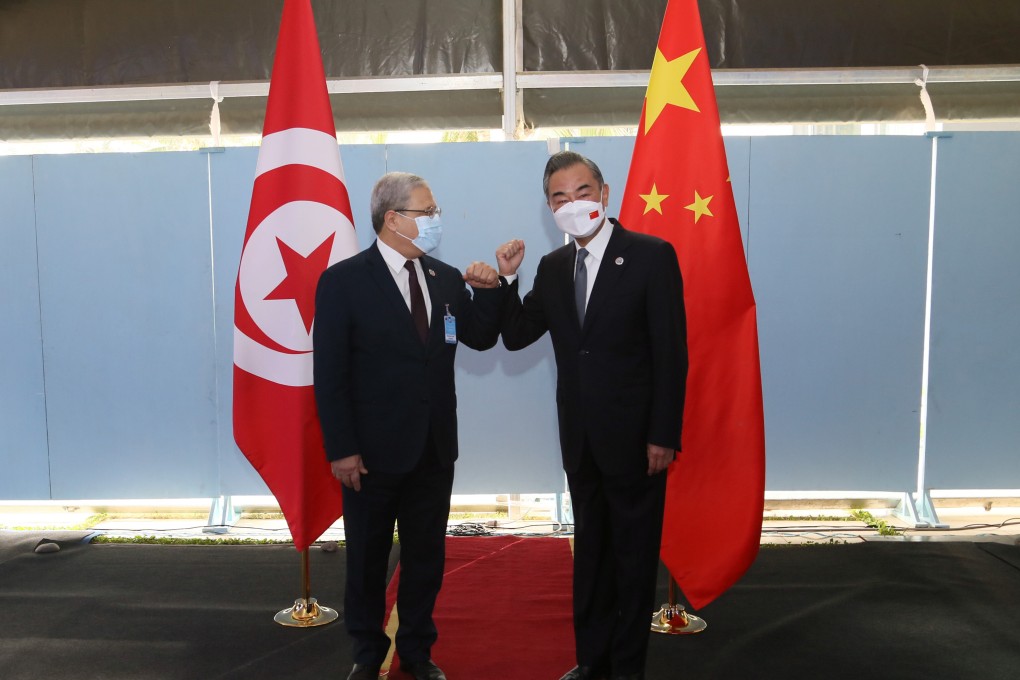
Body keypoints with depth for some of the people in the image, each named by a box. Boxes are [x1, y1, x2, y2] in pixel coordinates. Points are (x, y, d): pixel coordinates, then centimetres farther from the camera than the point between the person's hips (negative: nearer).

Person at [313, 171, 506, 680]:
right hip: (373, 452, -4)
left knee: (426, 558, 17)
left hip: (435, 450, 5)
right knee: (367, 560, 15)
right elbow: (329, 373, -12)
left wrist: (488, 291, -9)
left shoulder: (447, 279, 5)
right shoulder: (343, 281, -10)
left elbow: (480, 339, 8)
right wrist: (341, 450, -14)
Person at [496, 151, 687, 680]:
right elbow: (516, 337, 6)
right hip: (579, 437, 5)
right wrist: (508, 279, -9)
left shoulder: (651, 255, -11)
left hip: (634, 436, -5)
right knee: (589, 548, 18)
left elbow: (671, 353, -12)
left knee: (634, 553, 11)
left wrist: (663, 436, -15)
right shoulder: (552, 267, 6)